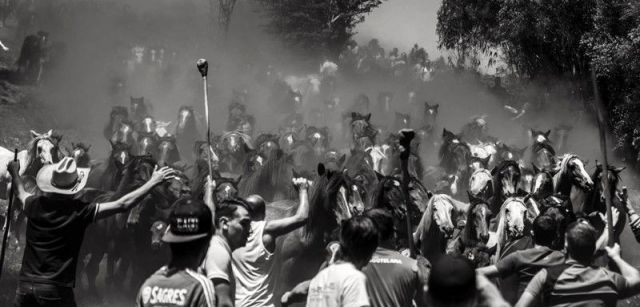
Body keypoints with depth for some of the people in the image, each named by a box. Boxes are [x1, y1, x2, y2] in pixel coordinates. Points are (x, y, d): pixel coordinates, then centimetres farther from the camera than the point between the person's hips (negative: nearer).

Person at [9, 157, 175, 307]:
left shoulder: (36, 205, -1)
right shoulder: (80, 211, -13)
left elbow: (21, 193, 25)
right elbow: (122, 205, -13)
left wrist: (15, 173, 45)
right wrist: (153, 181, -6)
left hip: (26, 283, 4)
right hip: (56, 287, -4)